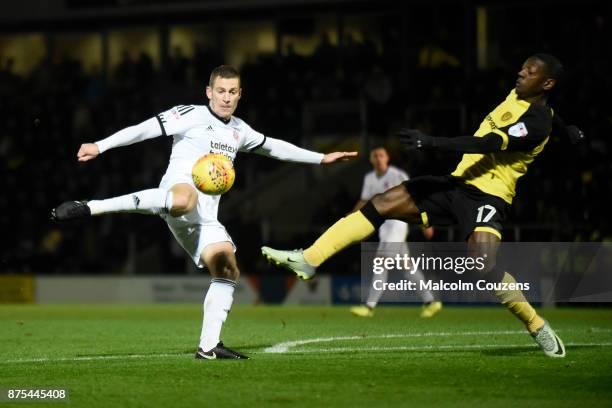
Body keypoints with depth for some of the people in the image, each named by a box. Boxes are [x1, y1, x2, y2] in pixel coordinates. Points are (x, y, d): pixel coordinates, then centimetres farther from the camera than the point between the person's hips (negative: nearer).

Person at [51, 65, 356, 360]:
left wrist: (321, 158, 43)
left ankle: (208, 346, -1)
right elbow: (144, 130, -3)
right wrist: (100, 146, -14)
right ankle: (86, 208, -46)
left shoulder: (239, 130, 27)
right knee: (184, 200, -45)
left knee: (227, 271, -4)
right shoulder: (191, 115, 5)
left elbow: (274, 147, 41)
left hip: (204, 217, 8)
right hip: (180, 188, -8)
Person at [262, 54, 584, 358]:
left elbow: (487, 143, -27)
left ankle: (538, 327, -5)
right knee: (380, 205, -3)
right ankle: (308, 260, -2)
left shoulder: (537, 123, -17)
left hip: (487, 196, -8)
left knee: (484, 267, -29)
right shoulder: (517, 94, 10)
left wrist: (431, 143, -32)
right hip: (457, 183, 8)